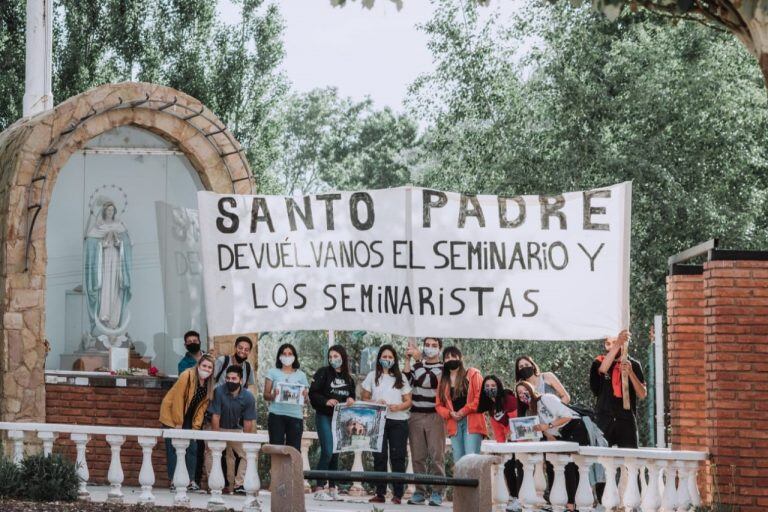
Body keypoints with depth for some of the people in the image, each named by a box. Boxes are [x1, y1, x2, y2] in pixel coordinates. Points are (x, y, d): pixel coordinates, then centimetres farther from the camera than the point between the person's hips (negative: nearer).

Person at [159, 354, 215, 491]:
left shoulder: (209, 384, -1)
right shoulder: (187, 376, -21)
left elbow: (202, 406, 1)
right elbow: (178, 399, -21)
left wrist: (196, 426, -5)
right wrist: (178, 423, -19)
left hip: (188, 417, 6)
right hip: (172, 414, -6)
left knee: (192, 448, 1)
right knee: (173, 448, -8)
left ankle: (191, 480, 4)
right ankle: (174, 480, -6)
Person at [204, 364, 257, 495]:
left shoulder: (248, 397, -17)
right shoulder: (219, 391, -23)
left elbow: (248, 422, -11)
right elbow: (215, 416, -21)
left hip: (237, 430, 2)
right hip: (219, 428, -2)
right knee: (210, 451, -17)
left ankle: (239, 485, -2)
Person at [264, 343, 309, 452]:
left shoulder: (301, 375, 14)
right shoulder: (273, 372, 10)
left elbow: (305, 397, 12)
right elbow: (266, 395, 6)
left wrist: (303, 395, -11)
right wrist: (273, 395, -15)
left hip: (295, 415, 1)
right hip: (276, 414, -1)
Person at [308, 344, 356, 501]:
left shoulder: (348, 379, 15)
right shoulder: (323, 373, 0)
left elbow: (352, 396, 22)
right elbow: (313, 394, -6)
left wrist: (351, 400, -1)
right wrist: (326, 401, -22)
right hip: (324, 416, -5)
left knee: (335, 454, 6)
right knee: (327, 451, -15)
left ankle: (332, 489, 10)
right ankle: (319, 489, -12)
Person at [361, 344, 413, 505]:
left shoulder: (400, 377, 12)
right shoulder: (372, 376, 10)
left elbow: (408, 401, 9)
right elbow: (364, 399, 9)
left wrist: (398, 407, -11)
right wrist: (375, 403, -11)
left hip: (398, 421, 0)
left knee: (397, 457, -4)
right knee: (379, 457, 0)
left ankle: (398, 494, -2)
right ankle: (380, 493, 4)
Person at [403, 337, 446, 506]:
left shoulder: (443, 368, 3)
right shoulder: (417, 365, 18)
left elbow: (429, 381, -15)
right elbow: (406, 382, 3)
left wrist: (419, 359, -15)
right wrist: (407, 360, -1)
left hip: (435, 417, -4)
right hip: (416, 416, 4)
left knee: (436, 456, -7)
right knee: (417, 456, 3)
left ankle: (437, 493, -5)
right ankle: (419, 491, 8)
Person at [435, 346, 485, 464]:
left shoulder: (473, 374, 4)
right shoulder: (443, 380, 18)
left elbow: (480, 397, -6)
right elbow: (438, 404, 16)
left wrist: (464, 411, -10)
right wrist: (450, 413, -4)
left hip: (471, 422, -5)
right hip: (454, 424, 5)